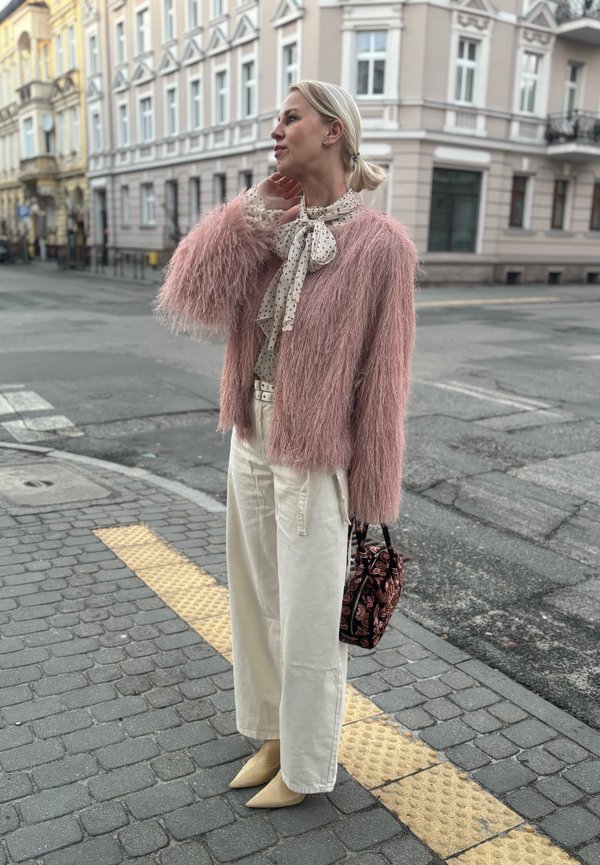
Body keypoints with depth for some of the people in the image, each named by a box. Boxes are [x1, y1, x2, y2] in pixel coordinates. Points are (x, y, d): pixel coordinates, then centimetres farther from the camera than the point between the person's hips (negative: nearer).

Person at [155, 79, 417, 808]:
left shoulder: (380, 243, -14)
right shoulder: (272, 225, 5)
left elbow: (381, 379, -12)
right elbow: (192, 298, -9)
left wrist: (371, 497, -8)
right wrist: (264, 201, -10)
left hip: (318, 459, -7)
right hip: (252, 443, 7)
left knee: (309, 619, 9)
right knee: (259, 602, 19)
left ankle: (306, 767, 34)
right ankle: (274, 738, 43)